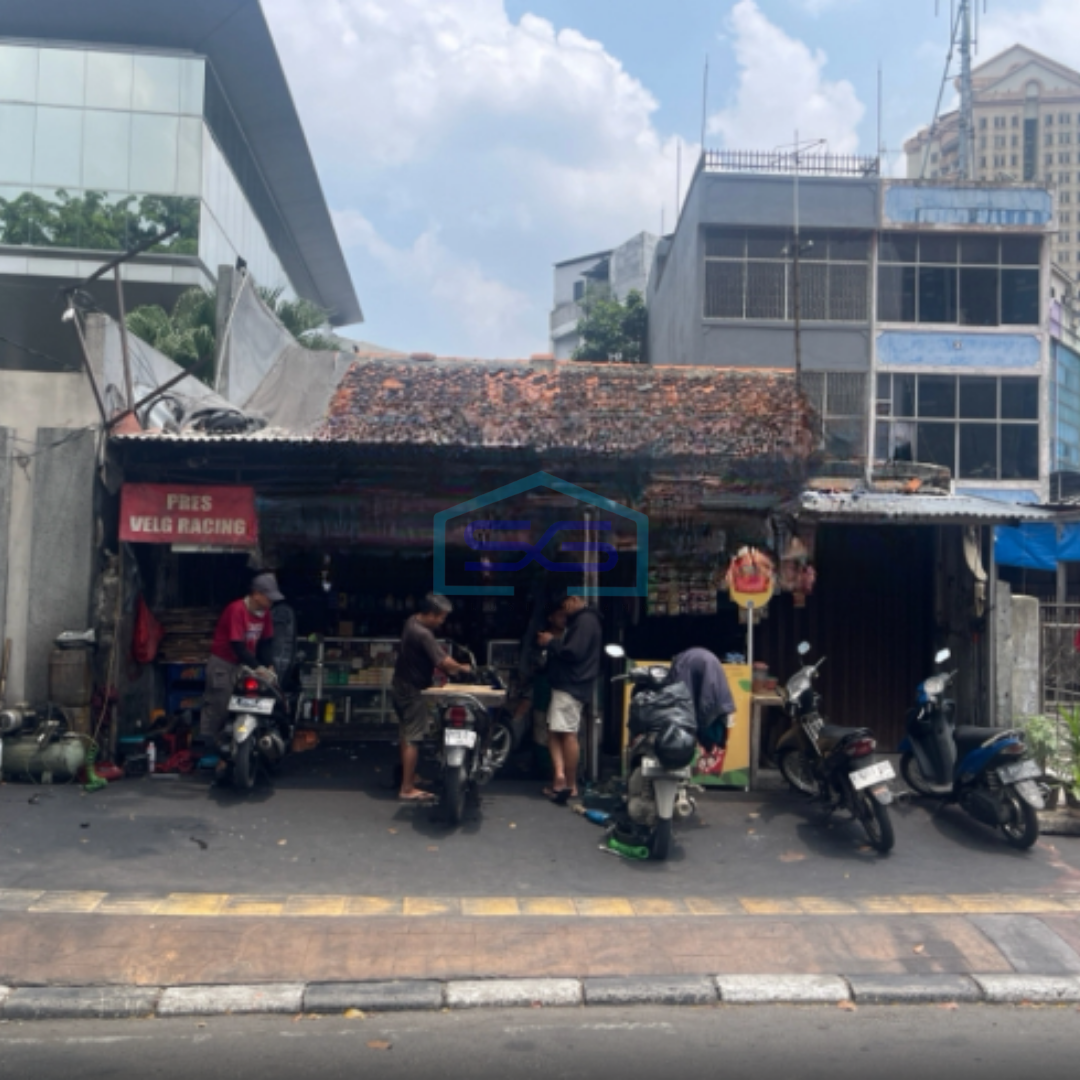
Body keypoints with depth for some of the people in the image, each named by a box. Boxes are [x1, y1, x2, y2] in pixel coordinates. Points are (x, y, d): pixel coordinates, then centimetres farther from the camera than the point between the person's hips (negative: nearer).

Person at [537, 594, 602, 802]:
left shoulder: (585, 621, -13)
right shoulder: (581, 621, 20)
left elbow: (573, 653, -23)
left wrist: (551, 643, -10)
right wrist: (553, 644, 10)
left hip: (571, 687, -11)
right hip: (567, 685, 11)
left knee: (568, 734, -7)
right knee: (555, 732, 7)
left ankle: (569, 784, -2)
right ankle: (560, 776, 0)